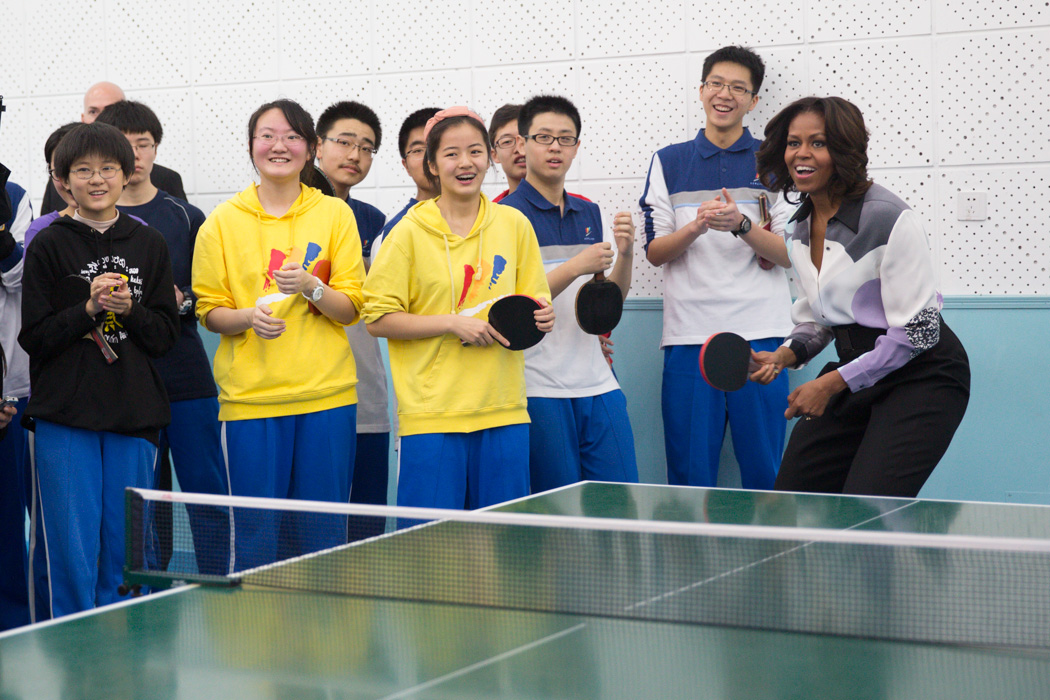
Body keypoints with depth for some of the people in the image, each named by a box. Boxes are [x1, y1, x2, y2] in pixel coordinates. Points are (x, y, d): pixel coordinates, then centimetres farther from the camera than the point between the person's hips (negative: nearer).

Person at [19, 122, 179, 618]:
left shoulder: (149, 245, 8)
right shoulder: (48, 247, 1)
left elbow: (166, 335, 6)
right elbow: (34, 338, -2)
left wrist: (129, 308, -12)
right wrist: (88, 308, -15)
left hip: (135, 418, 2)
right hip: (64, 420, -2)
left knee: (125, 554, 6)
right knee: (73, 557, -2)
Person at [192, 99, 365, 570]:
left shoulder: (335, 215, 5)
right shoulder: (223, 222, 5)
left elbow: (351, 309, 3)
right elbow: (209, 311, 7)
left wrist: (310, 287, -17)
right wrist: (249, 317, -14)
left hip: (326, 393, 1)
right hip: (250, 397, 0)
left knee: (323, 534, 2)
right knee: (256, 536, -1)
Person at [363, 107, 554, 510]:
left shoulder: (514, 225, 8)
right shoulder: (410, 232, -2)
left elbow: (530, 306, 17)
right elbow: (377, 320, -3)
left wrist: (540, 317, -5)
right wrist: (453, 323, -12)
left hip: (503, 412, 3)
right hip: (431, 416, -3)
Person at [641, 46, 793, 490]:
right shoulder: (668, 162, 11)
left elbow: (787, 253, 0)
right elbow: (655, 252, 4)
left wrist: (740, 225, -17)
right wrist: (698, 225, -14)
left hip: (759, 336, -1)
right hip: (688, 336, 1)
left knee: (765, 475, 0)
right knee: (689, 475, 2)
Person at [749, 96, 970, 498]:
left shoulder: (886, 217, -18)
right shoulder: (800, 228, 7)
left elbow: (918, 332, -19)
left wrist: (833, 383, -18)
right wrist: (787, 355, -3)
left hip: (921, 376, -8)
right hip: (855, 380, 8)